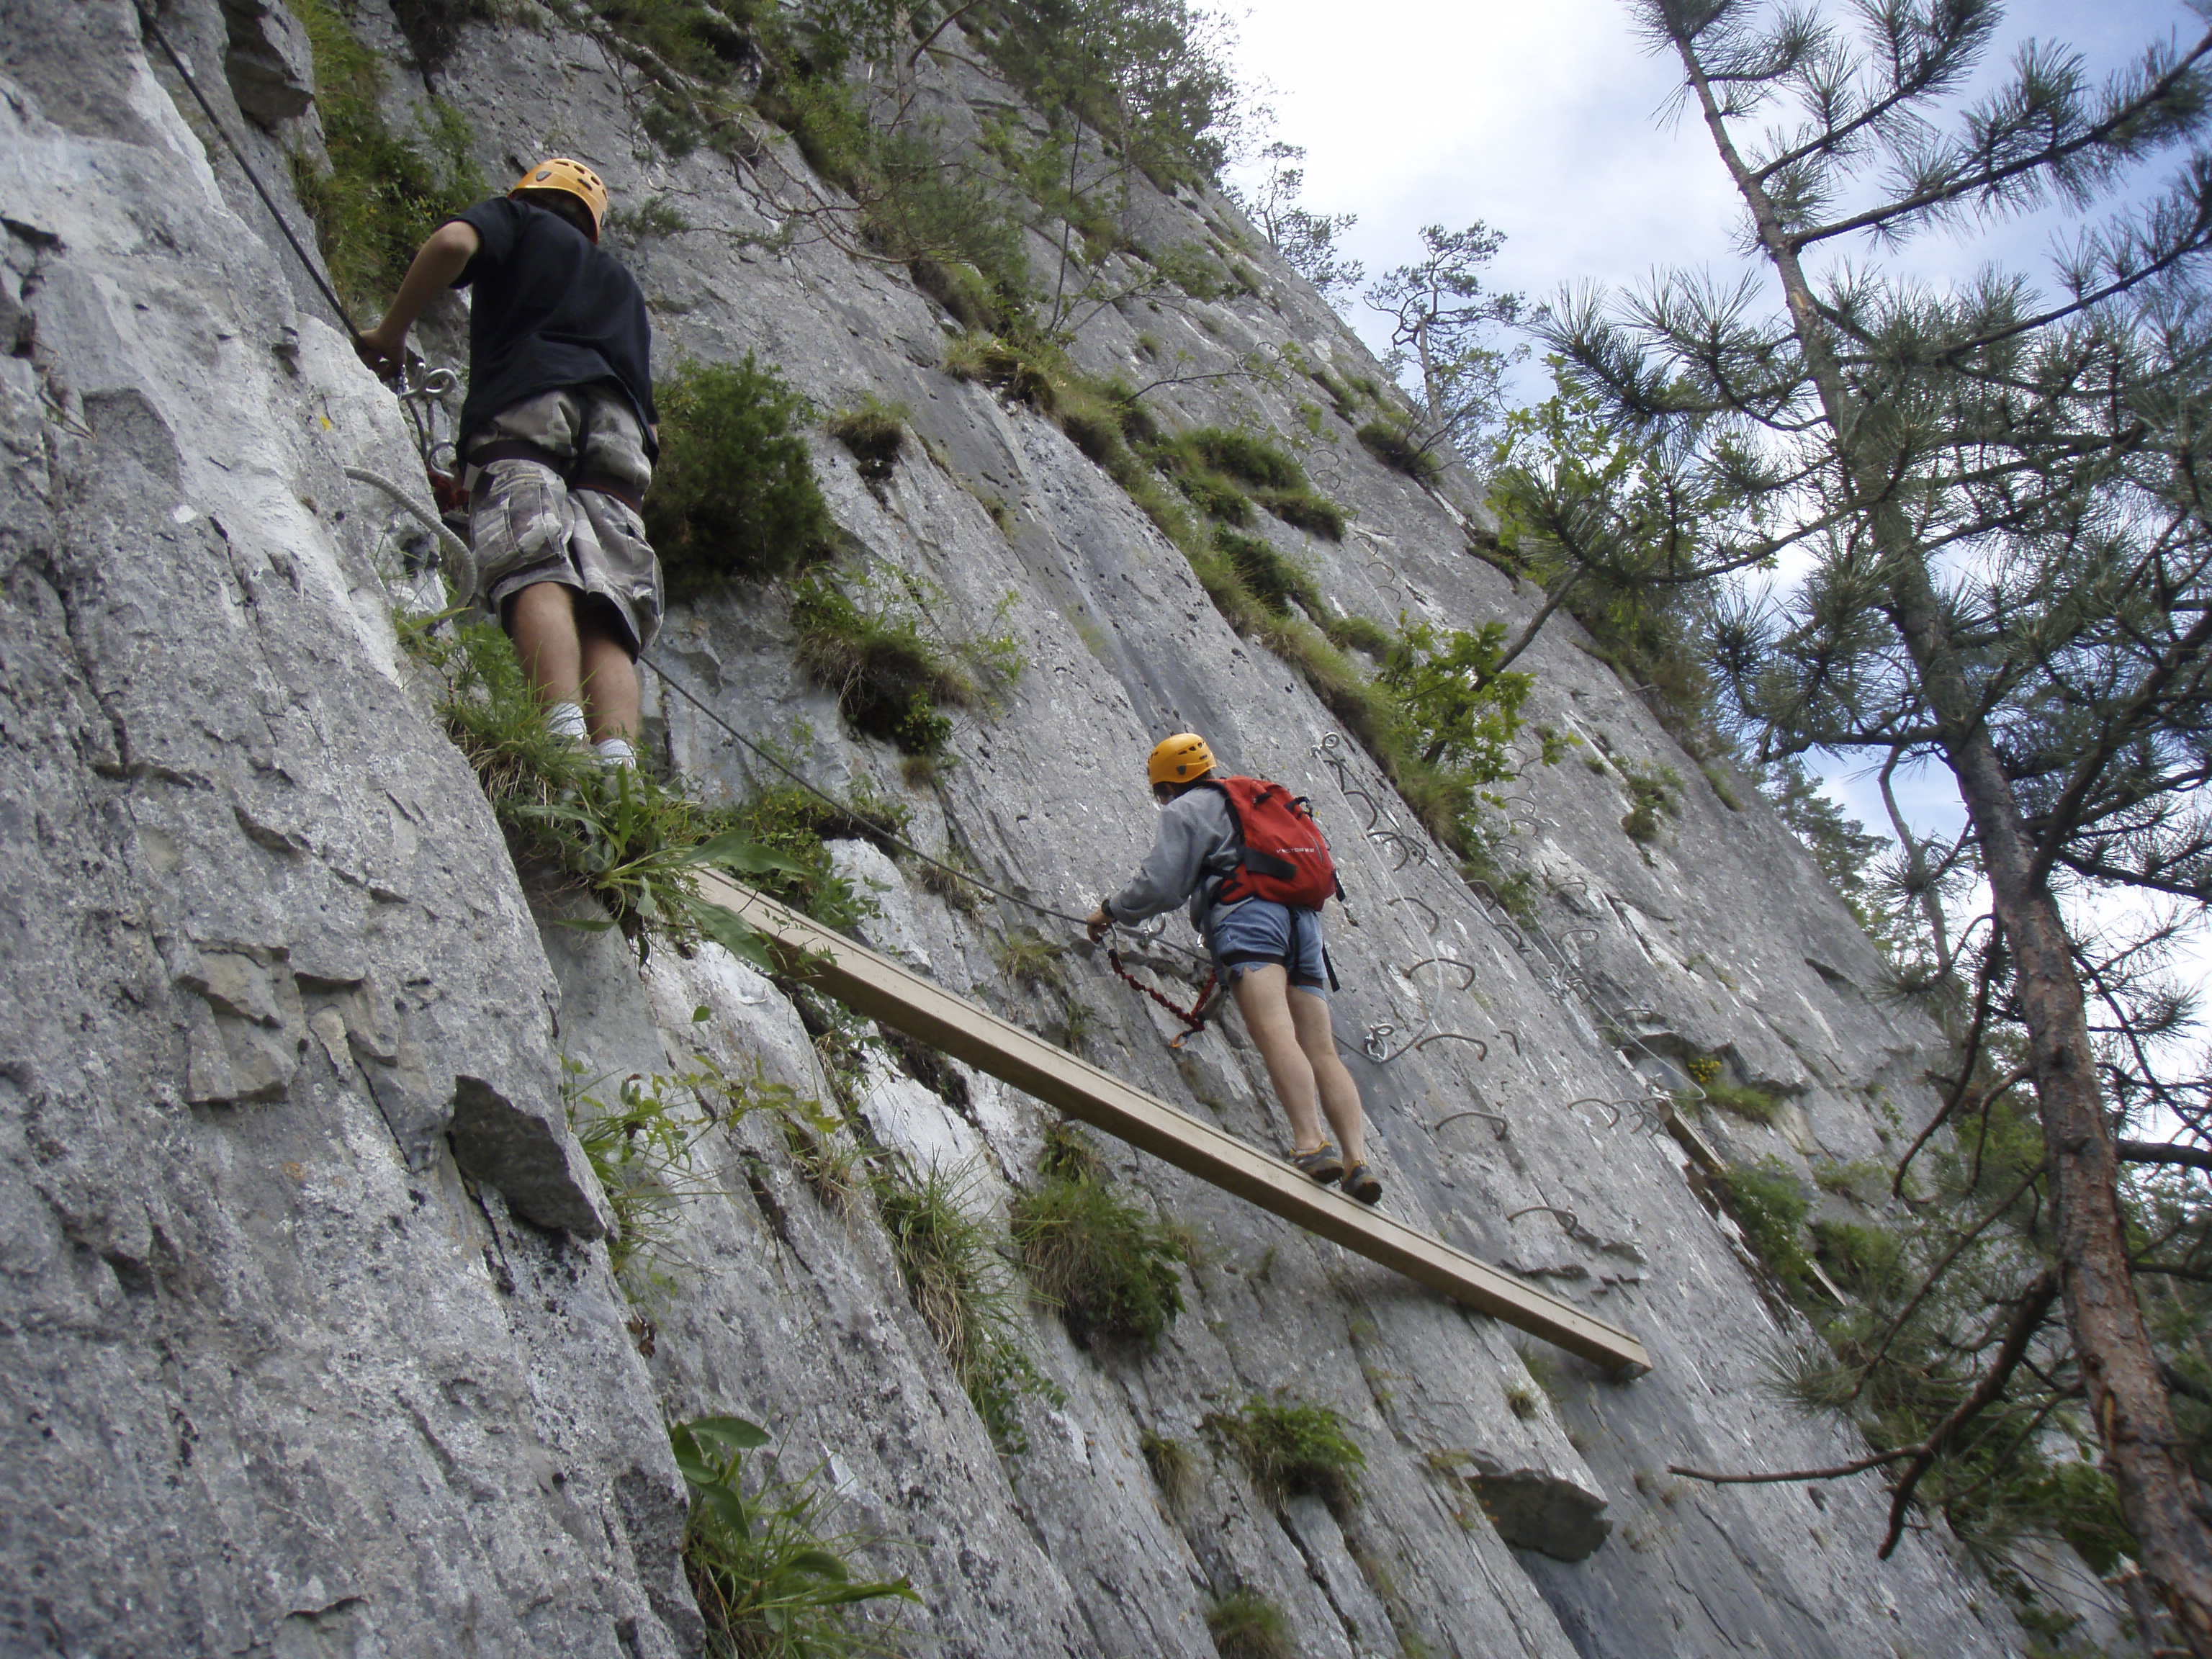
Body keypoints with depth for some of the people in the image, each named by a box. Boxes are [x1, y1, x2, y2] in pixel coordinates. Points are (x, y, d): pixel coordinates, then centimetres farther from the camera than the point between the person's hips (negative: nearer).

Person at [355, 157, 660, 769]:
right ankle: (617, 759, -35)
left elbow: (454, 241, 3)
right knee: (605, 612, -11)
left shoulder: (517, 220, 27)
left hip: (525, 407, -4)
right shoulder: (622, 283, 41)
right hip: (618, 431, 4)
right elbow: (645, 406, 33)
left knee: (535, 569, -23)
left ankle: (565, 731, -47)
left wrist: (391, 331, 11)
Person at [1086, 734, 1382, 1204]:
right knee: (1321, 1049, -4)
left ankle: (1312, 1145, -42)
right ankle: (1358, 1160, -20)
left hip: (1248, 915, -7)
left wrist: (1111, 910, 20)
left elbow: (1161, 887, 2)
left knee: (1274, 1031, -24)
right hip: (1303, 919, 7)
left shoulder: (1186, 809, 13)